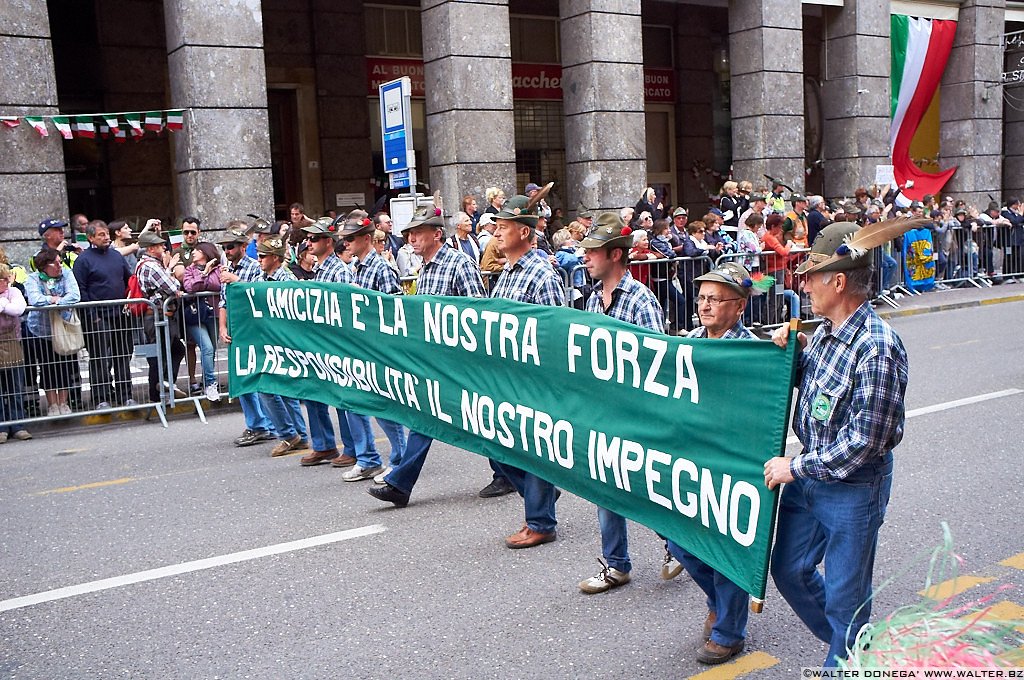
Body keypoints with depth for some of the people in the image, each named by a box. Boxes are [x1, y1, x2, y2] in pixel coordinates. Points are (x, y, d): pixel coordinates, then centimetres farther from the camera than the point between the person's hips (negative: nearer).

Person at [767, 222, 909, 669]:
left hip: (853, 488, -9)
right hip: (808, 479, 9)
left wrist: (795, 467, -18)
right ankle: (847, 641, 43)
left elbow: (865, 441, -25)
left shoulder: (877, 348, -25)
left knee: (844, 594, 9)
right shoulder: (826, 331, 1)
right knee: (789, 569, 20)